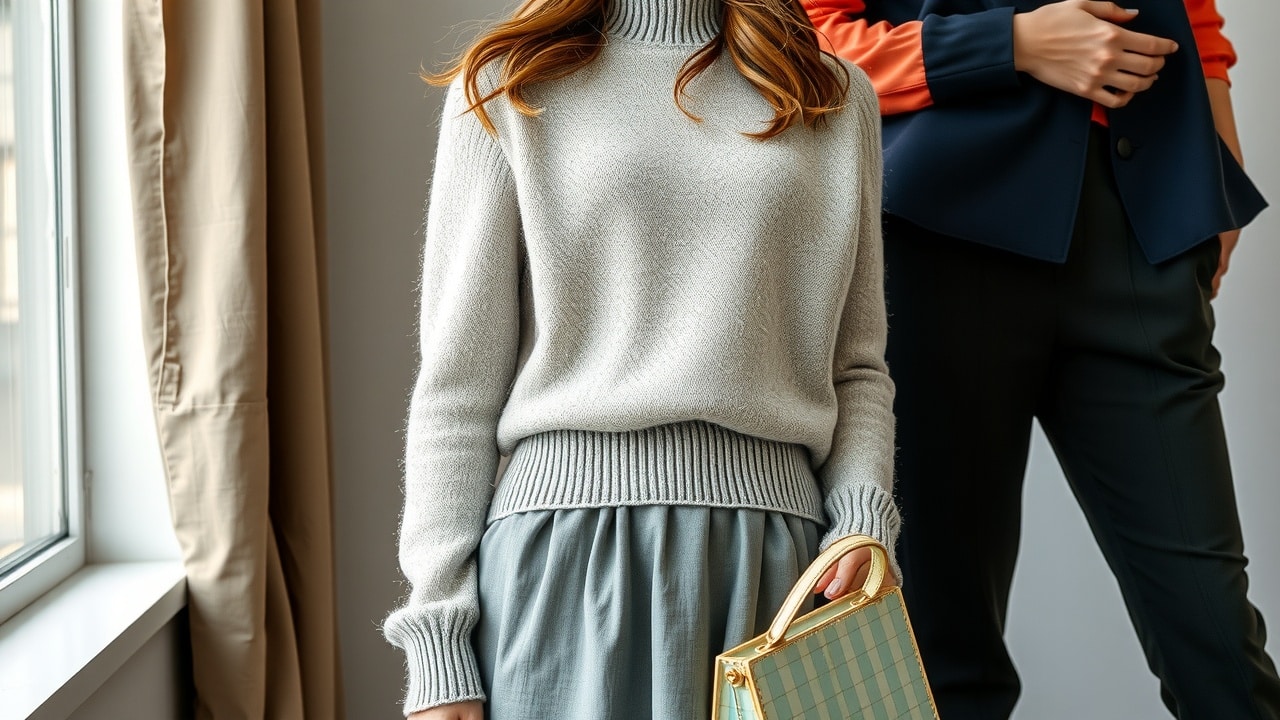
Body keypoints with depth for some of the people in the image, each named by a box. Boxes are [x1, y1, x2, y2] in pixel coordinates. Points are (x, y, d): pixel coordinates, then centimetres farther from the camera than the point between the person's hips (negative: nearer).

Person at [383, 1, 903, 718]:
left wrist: (862, 515, -6)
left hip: (773, 549, 2)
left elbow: (856, 365, 13)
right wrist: (438, 644, -4)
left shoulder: (836, 97, 13)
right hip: (566, 540, -1)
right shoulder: (508, 87, 6)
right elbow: (458, 382, 2)